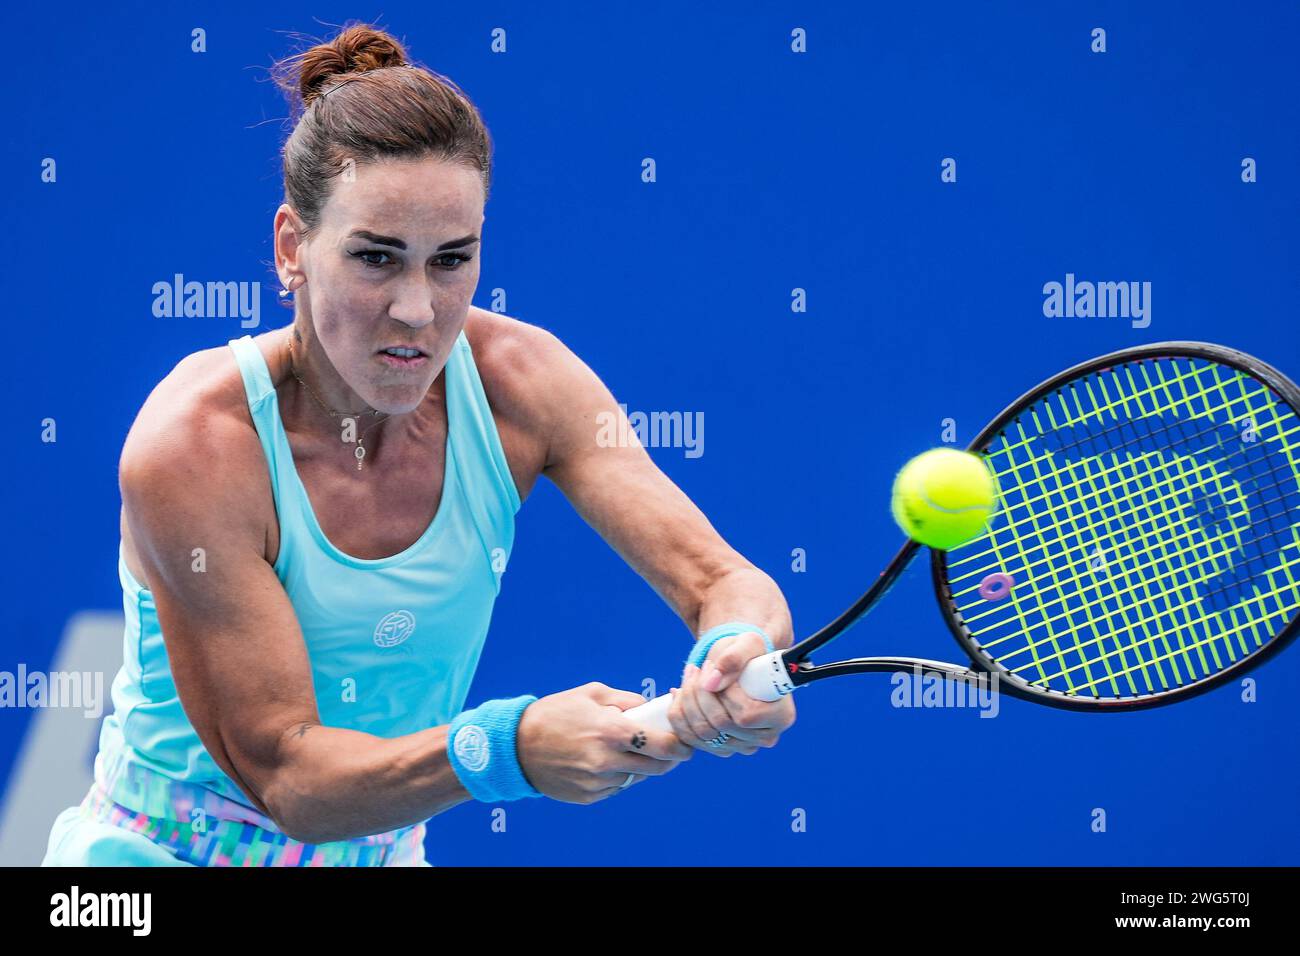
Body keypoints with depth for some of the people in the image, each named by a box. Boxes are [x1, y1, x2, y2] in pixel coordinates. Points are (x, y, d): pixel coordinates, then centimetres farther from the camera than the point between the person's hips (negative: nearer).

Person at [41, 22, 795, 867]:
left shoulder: (518, 379, -9)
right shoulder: (193, 448, -22)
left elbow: (725, 583, -12)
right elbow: (282, 774, -22)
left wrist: (733, 656, -35)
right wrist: (508, 747, -37)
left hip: (383, 848, 4)